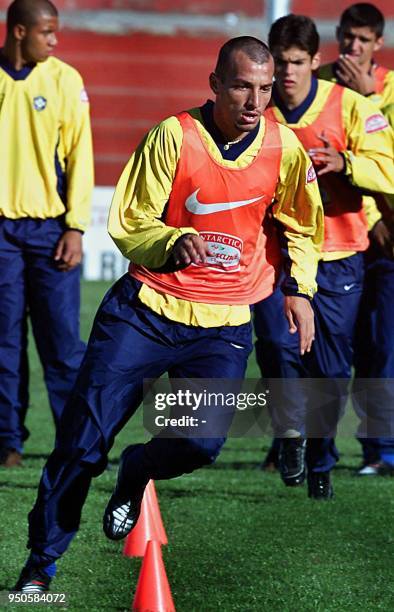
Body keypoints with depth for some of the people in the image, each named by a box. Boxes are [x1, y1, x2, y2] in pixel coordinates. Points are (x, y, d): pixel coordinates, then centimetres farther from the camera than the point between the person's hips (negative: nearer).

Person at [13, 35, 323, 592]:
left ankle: (136, 475, 18)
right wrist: (172, 242, -25)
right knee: (82, 440, -5)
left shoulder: (284, 148, -1)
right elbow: (127, 224, -6)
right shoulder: (174, 137, -10)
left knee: (203, 442, -18)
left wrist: (298, 286, 2)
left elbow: (301, 226, 16)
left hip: (223, 325, 2)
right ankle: (41, 562, 13)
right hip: (146, 309, -2)